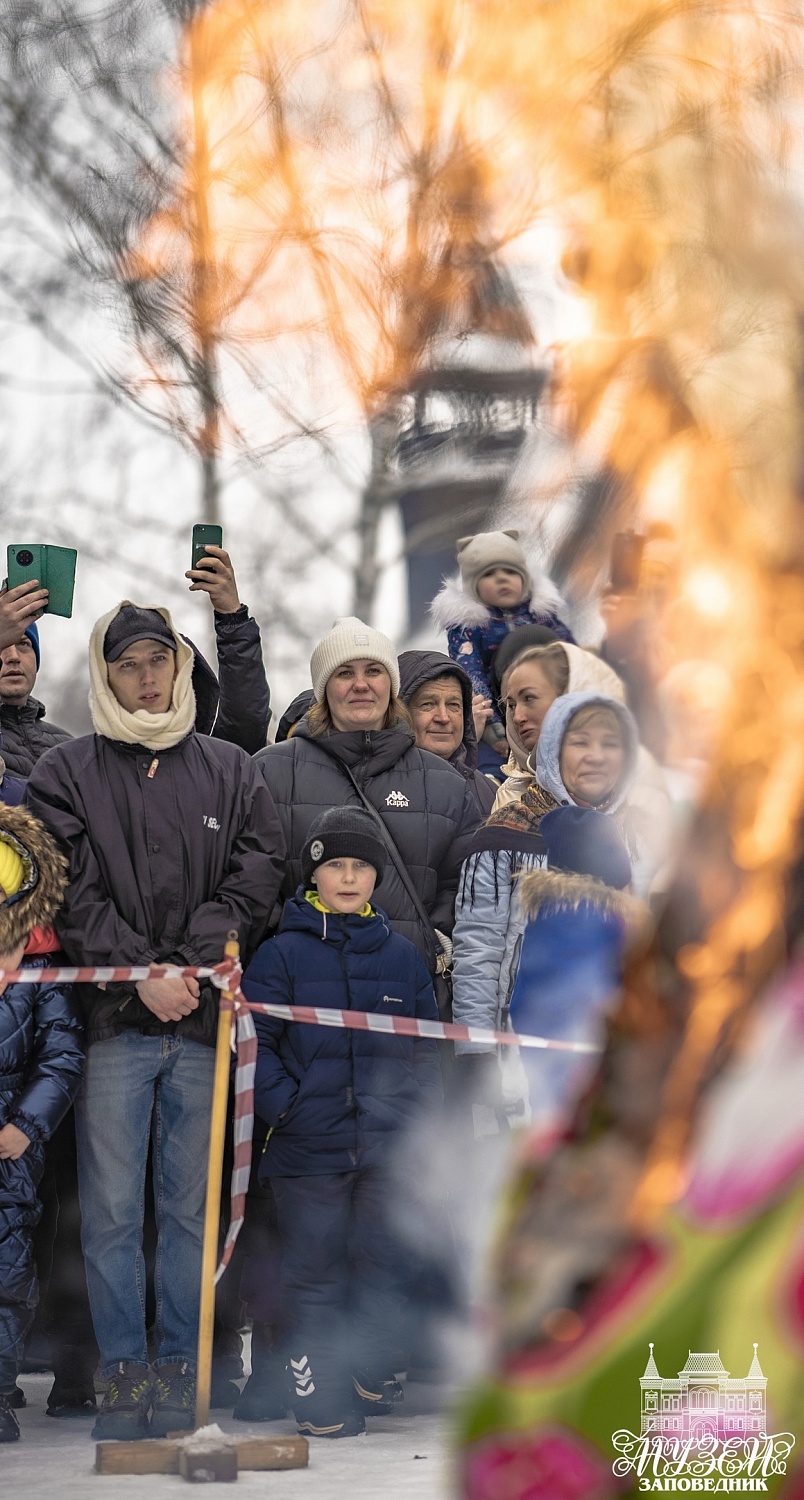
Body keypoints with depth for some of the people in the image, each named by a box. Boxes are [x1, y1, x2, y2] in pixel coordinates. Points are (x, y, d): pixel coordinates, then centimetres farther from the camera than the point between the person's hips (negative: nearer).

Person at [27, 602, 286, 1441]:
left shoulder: (230, 772, 13)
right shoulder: (66, 775, 6)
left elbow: (257, 873, 4)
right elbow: (71, 895, -2)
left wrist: (195, 963, -10)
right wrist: (142, 976, -12)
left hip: (201, 1023, 2)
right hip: (112, 1023, -2)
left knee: (189, 1208, 5)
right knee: (112, 1211, -1)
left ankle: (179, 1369, 12)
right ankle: (123, 1372, 6)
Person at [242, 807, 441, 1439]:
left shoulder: (401, 956, 10)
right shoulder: (281, 955, 0)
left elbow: (425, 1049, 15)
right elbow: (253, 1042, -2)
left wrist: (421, 1114, 5)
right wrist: (285, 1104, -12)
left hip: (388, 1145, 2)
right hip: (309, 1145, -2)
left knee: (380, 1262, 2)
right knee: (315, 1271, 2)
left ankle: (374, 1373, 19)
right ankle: (320, 1393, 8)